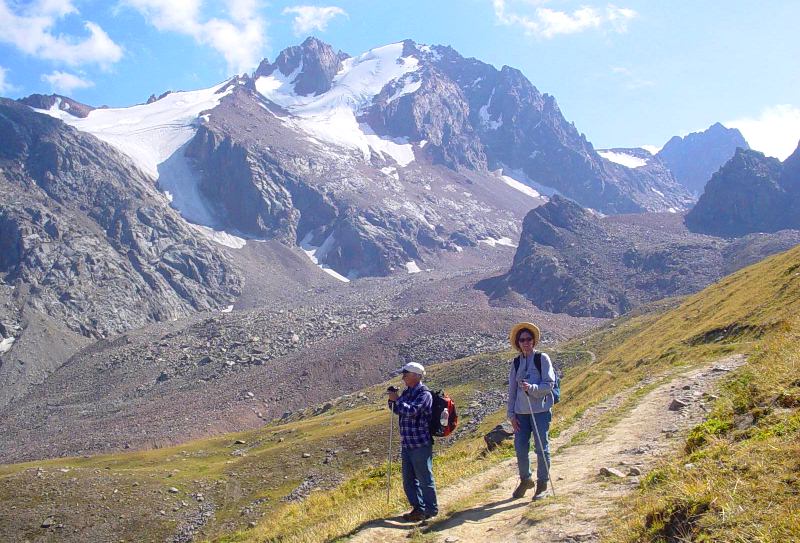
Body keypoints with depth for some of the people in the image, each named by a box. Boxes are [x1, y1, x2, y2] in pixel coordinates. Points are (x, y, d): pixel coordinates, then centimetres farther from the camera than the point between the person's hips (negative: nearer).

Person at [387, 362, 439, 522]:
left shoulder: (424, 394, -13)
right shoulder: (407, 392, 12)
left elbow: (412, 411, -26)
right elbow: (397, 410, 20)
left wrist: (397, 399, -18)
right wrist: (392, 400, 2)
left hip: (420, 444, -9)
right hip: (406, 444, 9)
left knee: (425, 477, 0)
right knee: (409, 479, 14)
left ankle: (431, 509, 11)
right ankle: (418, 507, 26)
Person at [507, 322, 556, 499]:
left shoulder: (542, 359, -3)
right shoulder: (516, 363, 10)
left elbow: (549, 384, -8)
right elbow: (512, 390, 12)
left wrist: (532, 388, -24)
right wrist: (511, 414, 6)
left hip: (540, 410, -4)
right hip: (521, 412, 4)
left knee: (541, 447, 2)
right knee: (520, 447, 6)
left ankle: (542, 483, 16)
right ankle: (525, 480, 27)